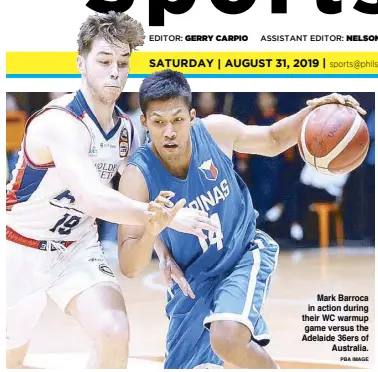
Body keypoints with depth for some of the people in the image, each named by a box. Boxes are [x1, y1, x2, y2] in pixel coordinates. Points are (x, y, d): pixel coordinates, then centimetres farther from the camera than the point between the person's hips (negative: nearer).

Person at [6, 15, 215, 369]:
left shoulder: (126, 130, -4)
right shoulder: (59, 123, -28)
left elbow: (138, 200, 5)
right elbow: (94, 199, -40)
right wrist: (168, 218, -42)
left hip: (79, 246, 5)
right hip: (22, 248, -5)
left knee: (114, 333, -17)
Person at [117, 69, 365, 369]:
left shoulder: (216, 131, -17)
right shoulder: (138, 175, -23)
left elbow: (272, 140, 6)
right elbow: (129, 268, -24)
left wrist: (312, 112, -13)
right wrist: (152, 230, -45)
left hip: (245, 253, -1)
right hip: (193, 279, 2)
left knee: (228, 340, -30)